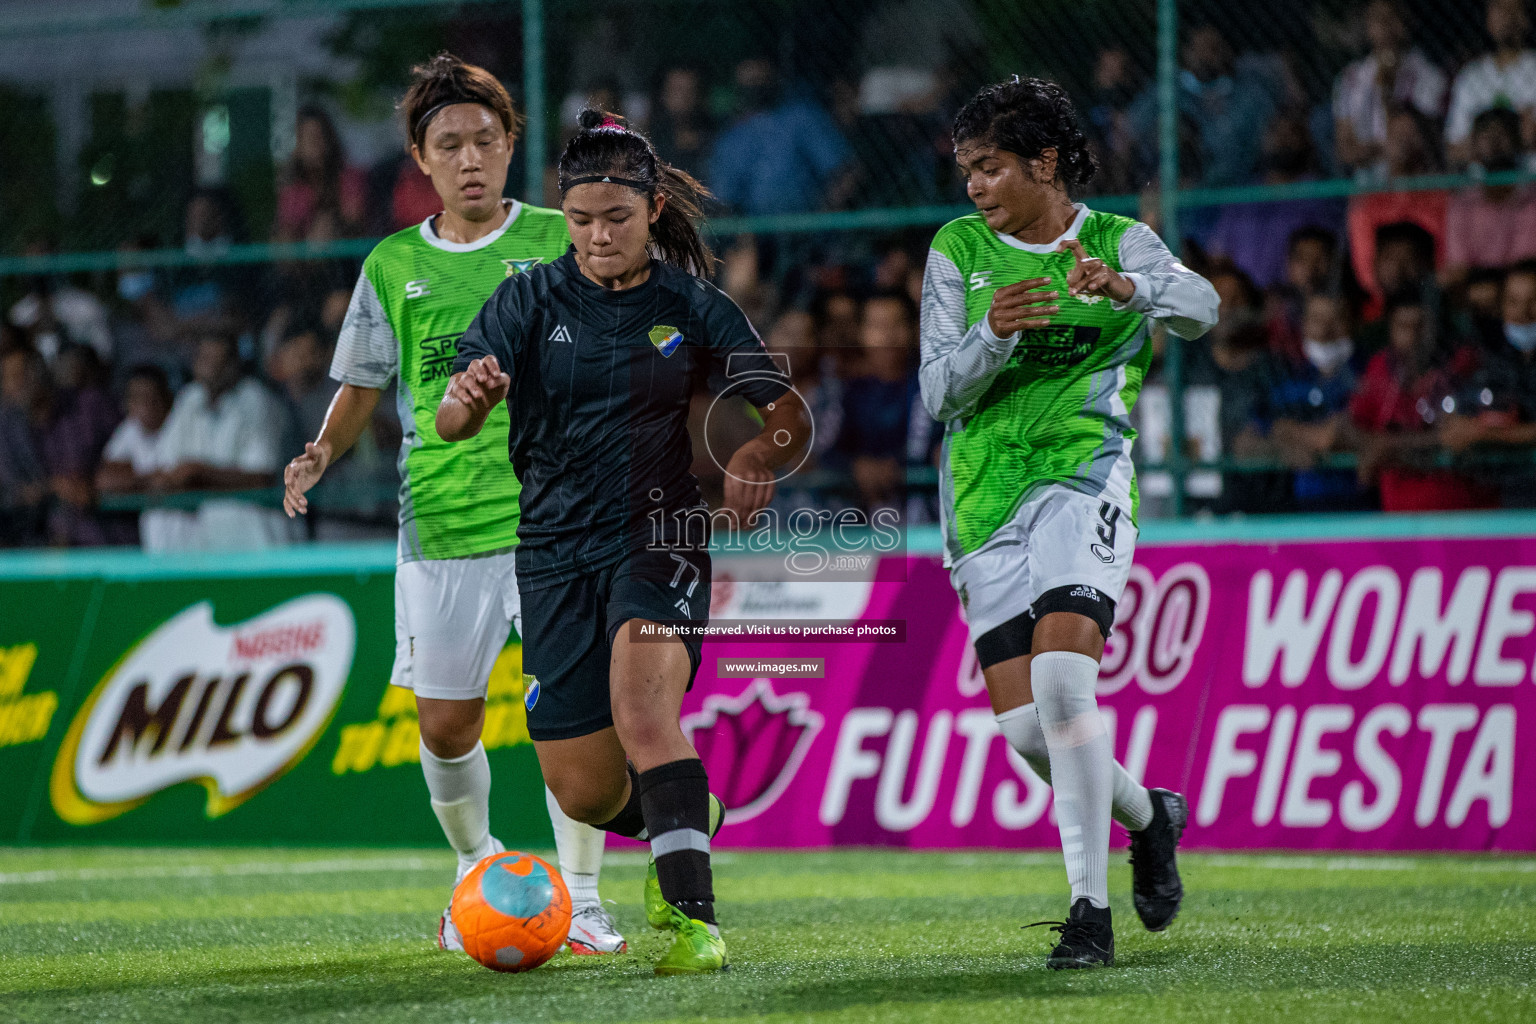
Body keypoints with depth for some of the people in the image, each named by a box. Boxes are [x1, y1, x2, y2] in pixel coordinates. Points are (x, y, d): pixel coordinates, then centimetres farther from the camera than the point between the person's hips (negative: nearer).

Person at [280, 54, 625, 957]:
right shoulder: (393, 267, 8)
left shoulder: (559, 241, 2)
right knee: (446, 723, 4)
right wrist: (321, 455, -4)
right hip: (441, 525, 2)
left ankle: (582, 900, 1)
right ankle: (477, 871, 31)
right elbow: (362, 389, 14)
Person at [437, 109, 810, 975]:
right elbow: (451, 424, -9)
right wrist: (469, 399, -34)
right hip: (558, 552, 2)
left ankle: (692, 915, -30)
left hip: (659, 538, -2)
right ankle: (687, 819, 35)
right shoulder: (530, 302, 1)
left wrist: (760, 457, -23)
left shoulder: (693, 309, 0)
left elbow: (792, 418, 0)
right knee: (585, 793, 3)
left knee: (643, 711, -30)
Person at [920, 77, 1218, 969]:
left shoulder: (1120, 241, 2)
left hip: (1082, 472, -4)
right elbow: (939, 393, 1)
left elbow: (1199, 307, -18)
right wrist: (993, 333, -19)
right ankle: (1146, 815, 27)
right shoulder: (957, 251, 8)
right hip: (985, 495, 4)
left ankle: (1092, 908, -19)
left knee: (1061, 677, -24)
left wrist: (1125, 287, -39)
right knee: (1023, 723, -3)